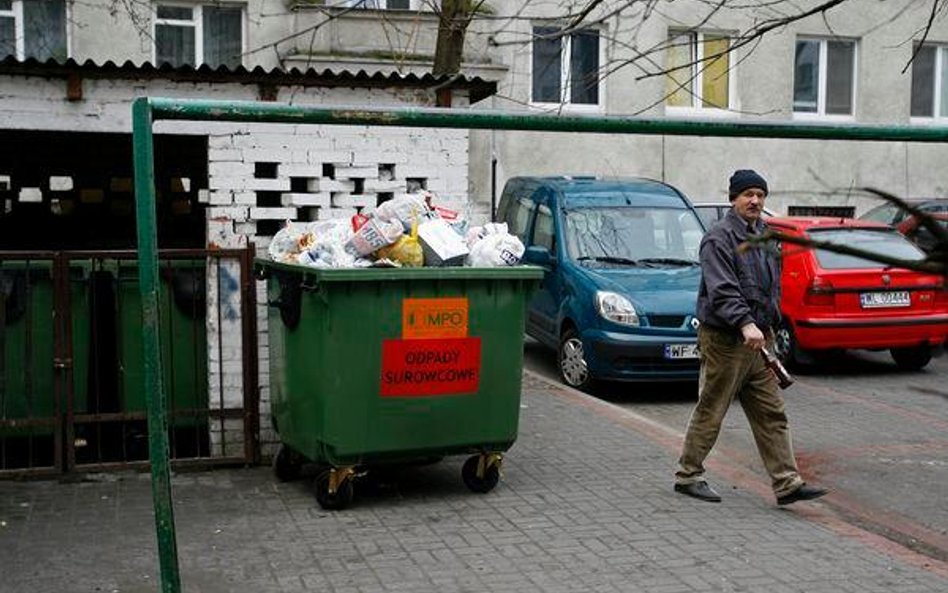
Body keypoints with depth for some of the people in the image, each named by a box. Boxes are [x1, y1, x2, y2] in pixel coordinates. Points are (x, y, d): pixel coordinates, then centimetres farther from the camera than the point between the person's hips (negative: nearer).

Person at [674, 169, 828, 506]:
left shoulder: (765, 236, 15)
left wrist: (770, 326, 19)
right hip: (724, 340, -8)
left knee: (772, 415, 6)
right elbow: (721, 290, -25)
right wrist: (745, 324, -37)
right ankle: (688, 475, 16)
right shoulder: (719, 239, -13)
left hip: (759, 340, 8)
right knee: (710, 412, 2)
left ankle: (787, 483, 8)